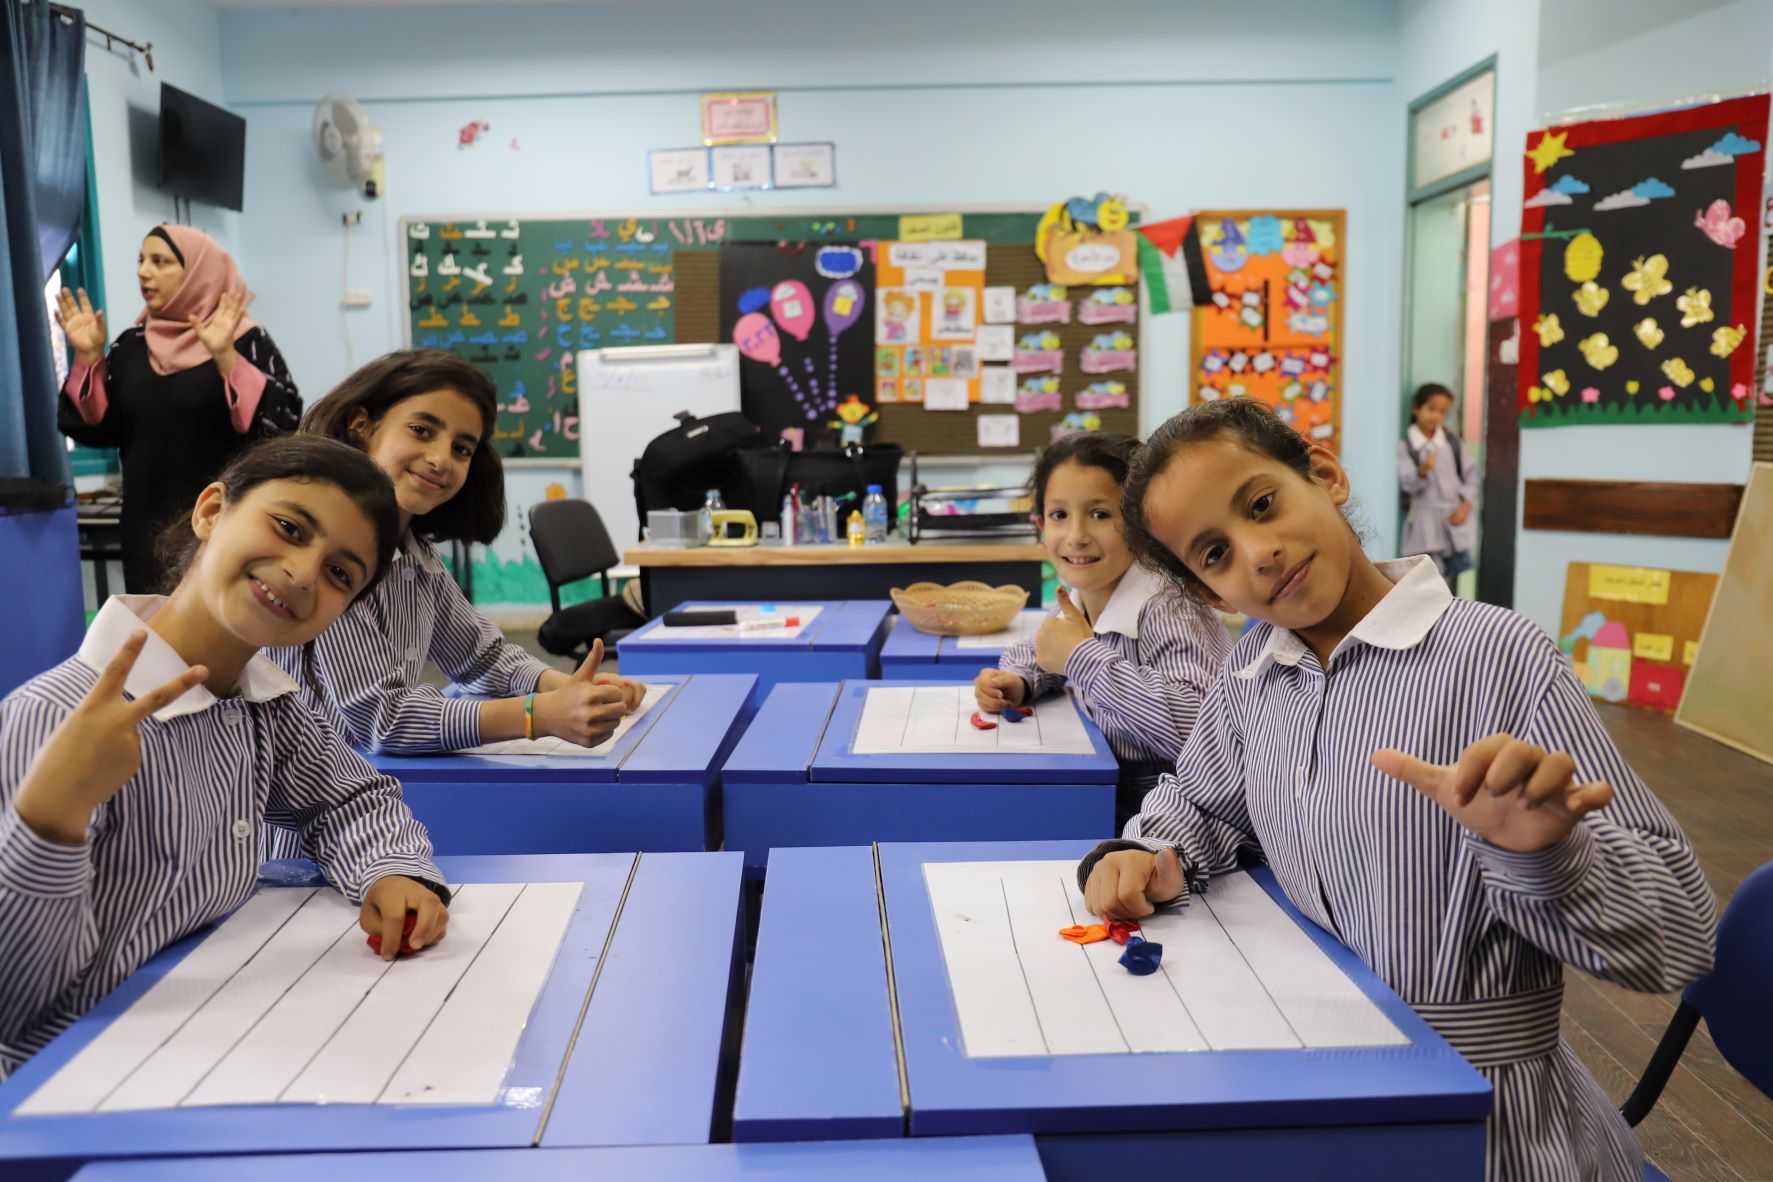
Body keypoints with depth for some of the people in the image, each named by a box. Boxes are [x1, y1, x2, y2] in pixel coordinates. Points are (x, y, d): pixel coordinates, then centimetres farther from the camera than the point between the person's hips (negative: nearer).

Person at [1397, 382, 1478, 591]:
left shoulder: (1453, 440, 5)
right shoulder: (1404, 445, -6)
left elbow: (1471, 473, 8)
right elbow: (1405, 484, -15)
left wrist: (1465, 504, -4)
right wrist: (1422, 471, -35)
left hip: (1455, 518, 4)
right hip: (1425, 522, -4)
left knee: (1454, 572, 8)